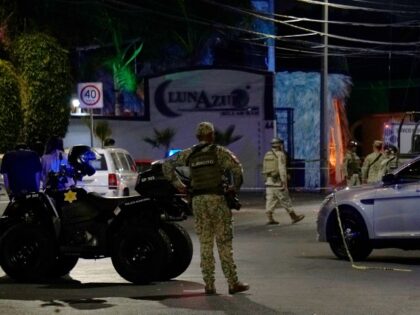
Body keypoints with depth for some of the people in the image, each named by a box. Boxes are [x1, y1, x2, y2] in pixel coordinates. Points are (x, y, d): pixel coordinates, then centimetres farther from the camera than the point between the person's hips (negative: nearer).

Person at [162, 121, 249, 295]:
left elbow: (167, 164, 15)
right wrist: (235, 187, 2)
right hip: (217, 199, -3)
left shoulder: (189, 154, 11)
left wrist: (178, 184, 16)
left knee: (205, 244, 8)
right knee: (224, 243, 1)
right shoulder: (219, 152, -1)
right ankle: (233, 283, 2)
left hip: (198, 201, 3)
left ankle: (209, 285, 6)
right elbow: (236, 168, -13)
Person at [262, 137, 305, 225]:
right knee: (285, 201, 1)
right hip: (278, 182, -6)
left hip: (269, 182, 6)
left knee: (270, 200, 4)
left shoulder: (267, 155, 12)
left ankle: (270, 219, -3)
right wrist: (284, 182, -18)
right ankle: (294, 217, 10)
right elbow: (282, 169, -17)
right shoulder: (280, 155, -10)